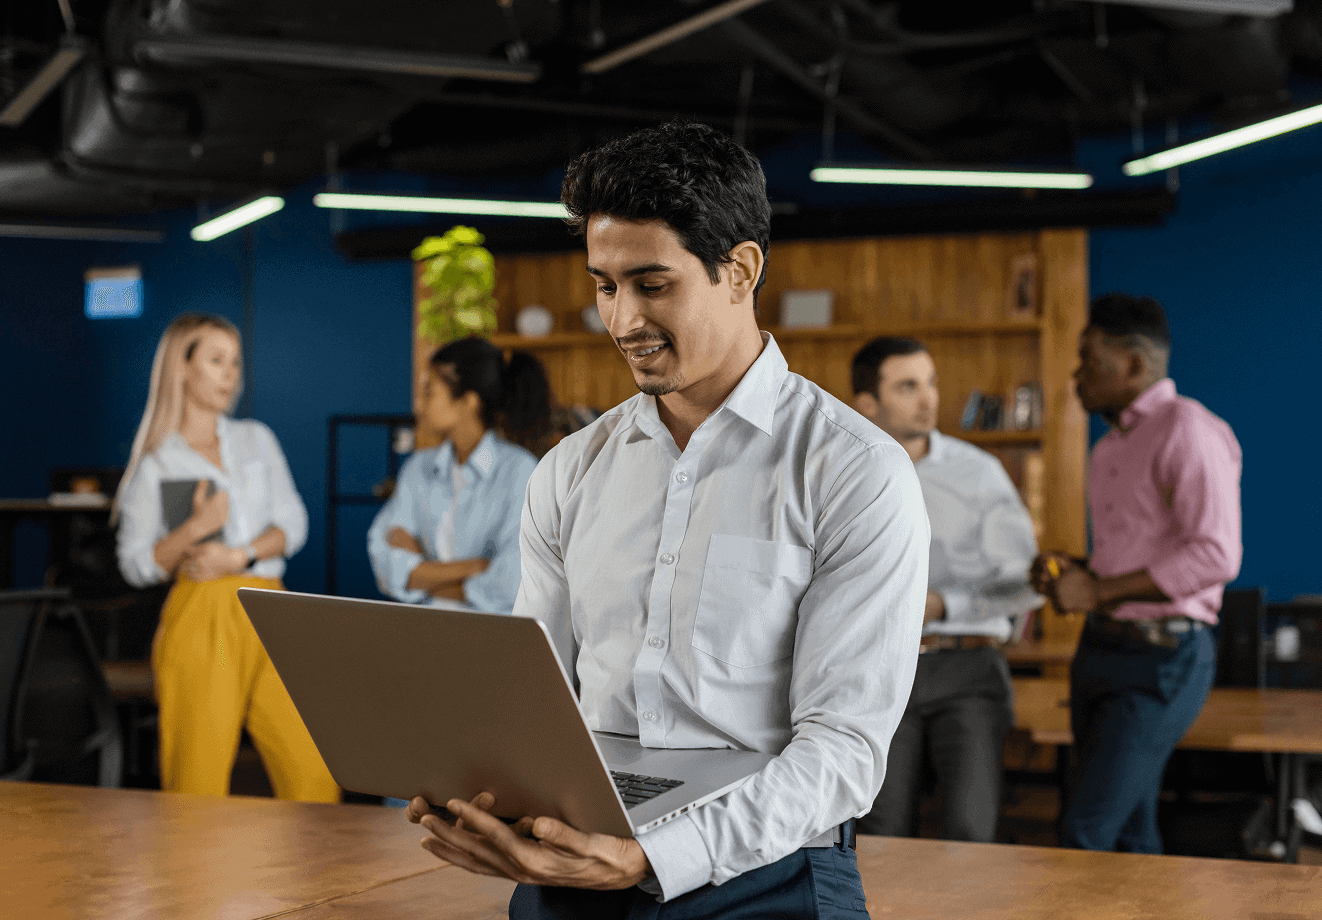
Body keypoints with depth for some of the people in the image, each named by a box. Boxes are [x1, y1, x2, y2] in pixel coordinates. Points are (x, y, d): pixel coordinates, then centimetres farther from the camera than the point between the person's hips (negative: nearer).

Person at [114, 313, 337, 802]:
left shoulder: (256, 439, 18)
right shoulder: (155, 463, 6)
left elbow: (292, 523, 10)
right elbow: (135, 565, 2)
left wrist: (238, 556, -7)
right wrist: (195, 528, -13)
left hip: (269, 616, 3)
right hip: (200, 619, -3)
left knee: (314, 773, -8)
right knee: (200, 781, -6)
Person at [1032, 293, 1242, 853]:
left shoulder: (1188, 430, -12)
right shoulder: (1114, 444, 18)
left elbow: (1217, 555, -22)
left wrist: (1099, 591, -19)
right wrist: (1072, 572, 6)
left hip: (1161, 660, -9)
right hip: (1102, 649, 9)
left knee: (1085, 836, -14)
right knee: (1127, 833, 10)